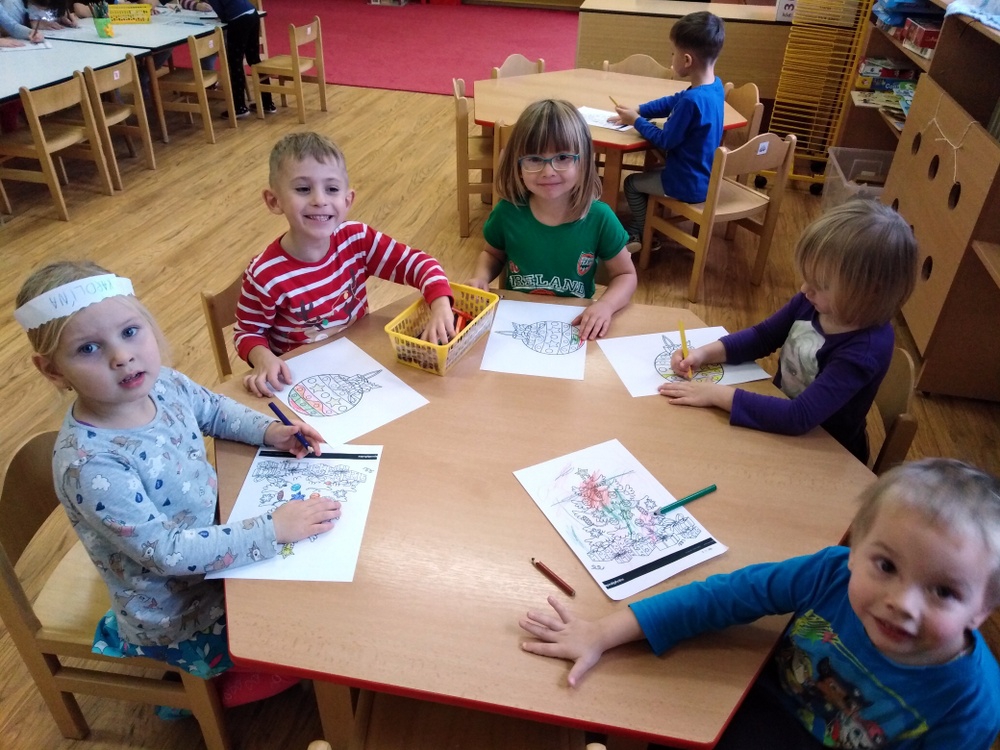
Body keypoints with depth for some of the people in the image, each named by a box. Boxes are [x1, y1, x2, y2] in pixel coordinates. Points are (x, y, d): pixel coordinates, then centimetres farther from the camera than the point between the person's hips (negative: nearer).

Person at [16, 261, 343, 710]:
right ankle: (211, 694, 26)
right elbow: (166, 552, -32)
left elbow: (215, 410, 9)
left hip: (215, 536, 7)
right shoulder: (89, 464, -35)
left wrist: (269, 431, -8)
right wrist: (273, 529, -34)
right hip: (179, 618, -7)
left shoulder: (163, 384, -14)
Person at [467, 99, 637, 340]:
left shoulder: (599, 218, -13)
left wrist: (606, 305, -19)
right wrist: (481, 277, -9)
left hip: (575, 326, 0)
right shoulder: (507, 212, -9)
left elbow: (625, 275, 0)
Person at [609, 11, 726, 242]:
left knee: (632, 183, 14)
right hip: (704, 177, 9)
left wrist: (636, 121, -8)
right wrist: (638, 110, 5)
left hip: (688, 185, -9)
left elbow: (665, 141, -21)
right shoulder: (715, 86, -2)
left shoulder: (692, 100, -31)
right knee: (648, 171, 30)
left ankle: (645, 237, 28)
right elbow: (672, 102, 12)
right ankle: (640, 227, 38)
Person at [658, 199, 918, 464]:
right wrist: (705, 353, -14)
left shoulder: (865, 350, -32)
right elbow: (762, 337, 2)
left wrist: (717, 394, -34)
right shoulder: (813, 302, -13)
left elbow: (799, 417, -37)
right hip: (779, 417, 6)